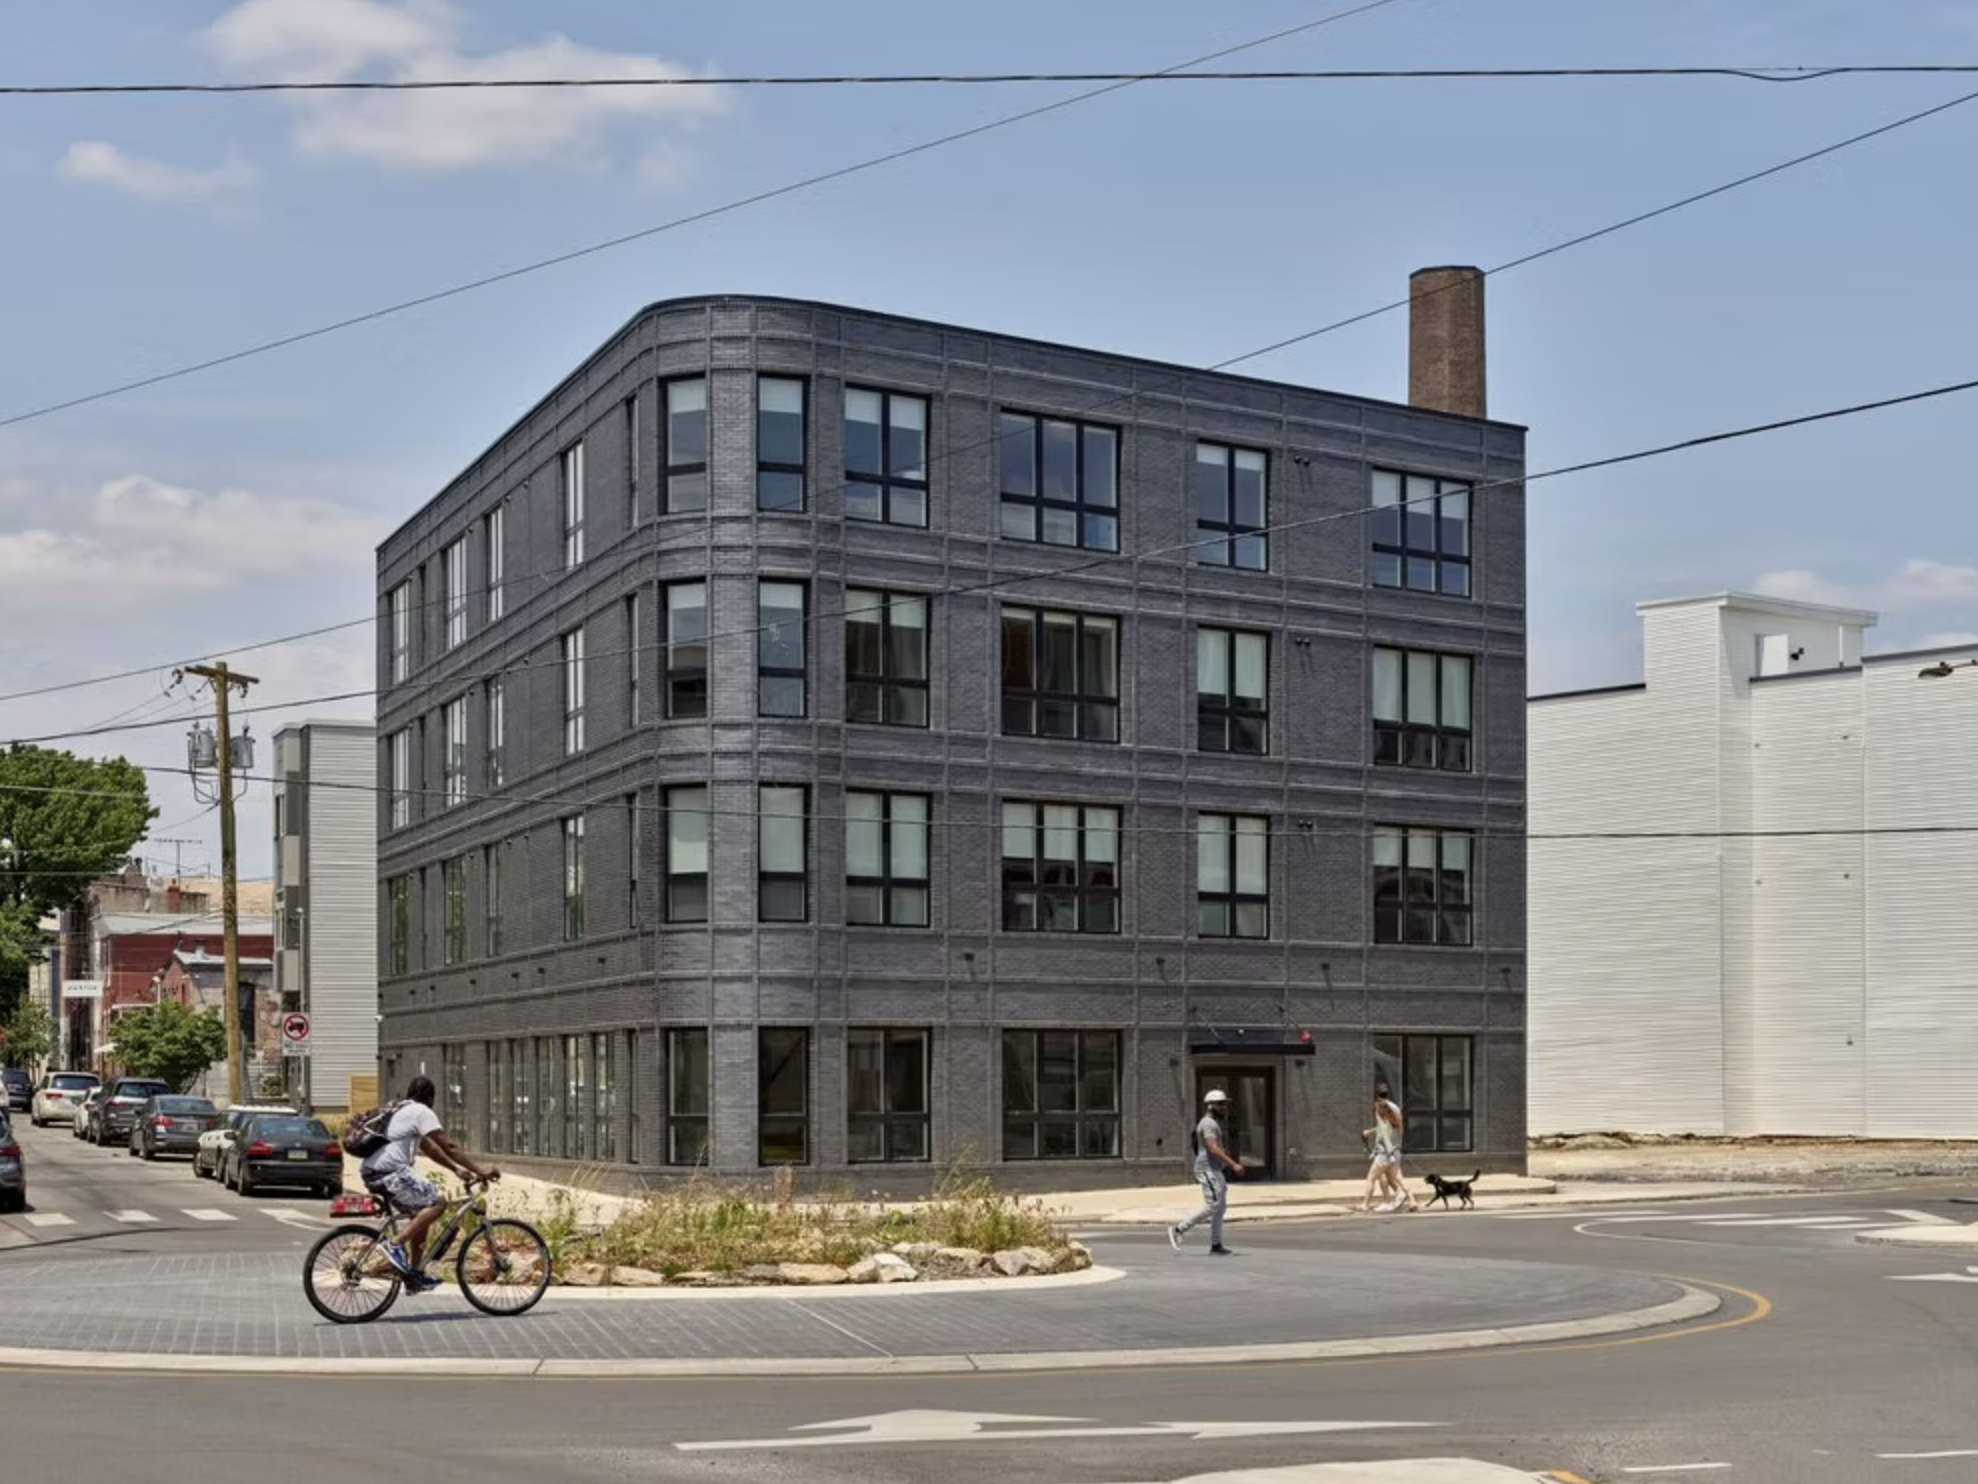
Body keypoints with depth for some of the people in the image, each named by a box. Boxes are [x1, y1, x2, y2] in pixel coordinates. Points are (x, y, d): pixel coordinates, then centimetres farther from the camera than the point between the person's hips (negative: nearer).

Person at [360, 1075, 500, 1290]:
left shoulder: (402, 1111, 28)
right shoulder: (421, 1112, -3)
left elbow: (429, 1148, 31)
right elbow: (449, 1147, -8)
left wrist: (456, 1169, 27)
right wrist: (480, 1171, -6)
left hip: (372, 1174, 10)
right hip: (390, 1171, -10)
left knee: (421, 1211, 18)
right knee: (436, 1202, -11)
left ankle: (415, 1275, 17)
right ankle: (395, 1245, -17)